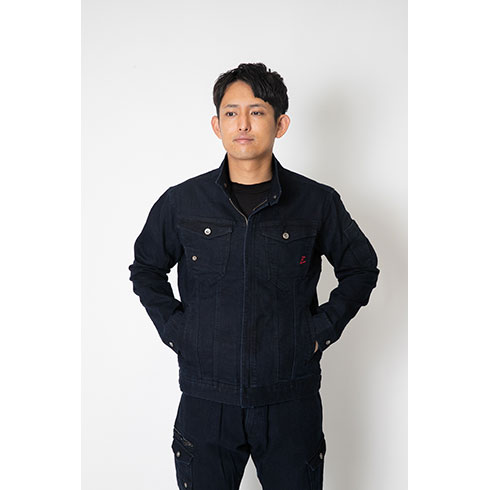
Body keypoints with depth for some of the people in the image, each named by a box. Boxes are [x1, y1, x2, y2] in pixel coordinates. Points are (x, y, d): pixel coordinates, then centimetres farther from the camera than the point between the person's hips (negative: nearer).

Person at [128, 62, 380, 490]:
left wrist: (322, 330, 2)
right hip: (206, 401, 1)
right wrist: (174, 328, 3)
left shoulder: (317, 202, -2)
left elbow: (361, 269, 12)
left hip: (291, 402, 0)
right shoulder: (181, 202, -1)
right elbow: (146, 270, 15)